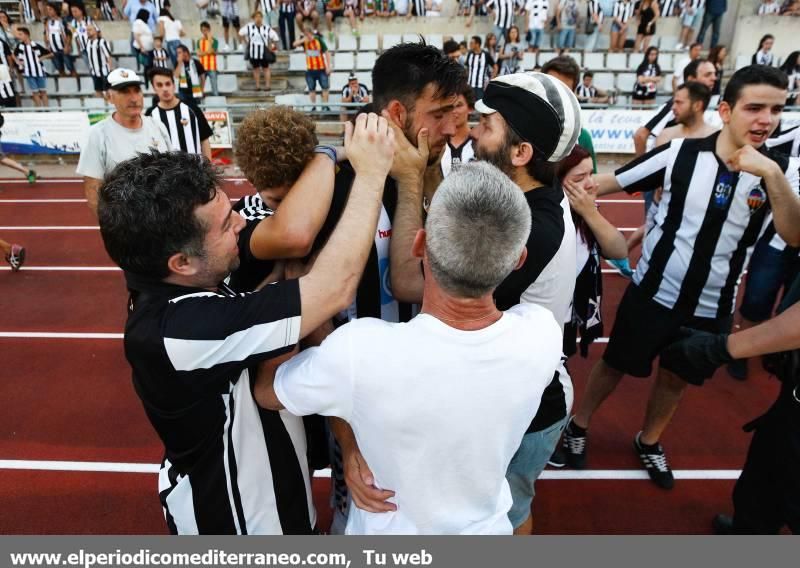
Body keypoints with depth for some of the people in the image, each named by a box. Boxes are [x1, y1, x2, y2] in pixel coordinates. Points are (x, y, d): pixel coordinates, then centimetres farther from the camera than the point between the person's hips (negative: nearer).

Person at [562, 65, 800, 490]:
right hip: (652, 293, -2)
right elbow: (607, 183, -10)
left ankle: (649, 442, 47)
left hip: (710, 308, 3)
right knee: (615, 366, 13)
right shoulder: (681, 153, -14)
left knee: (675, 378, 20)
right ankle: (578, 426, 38)